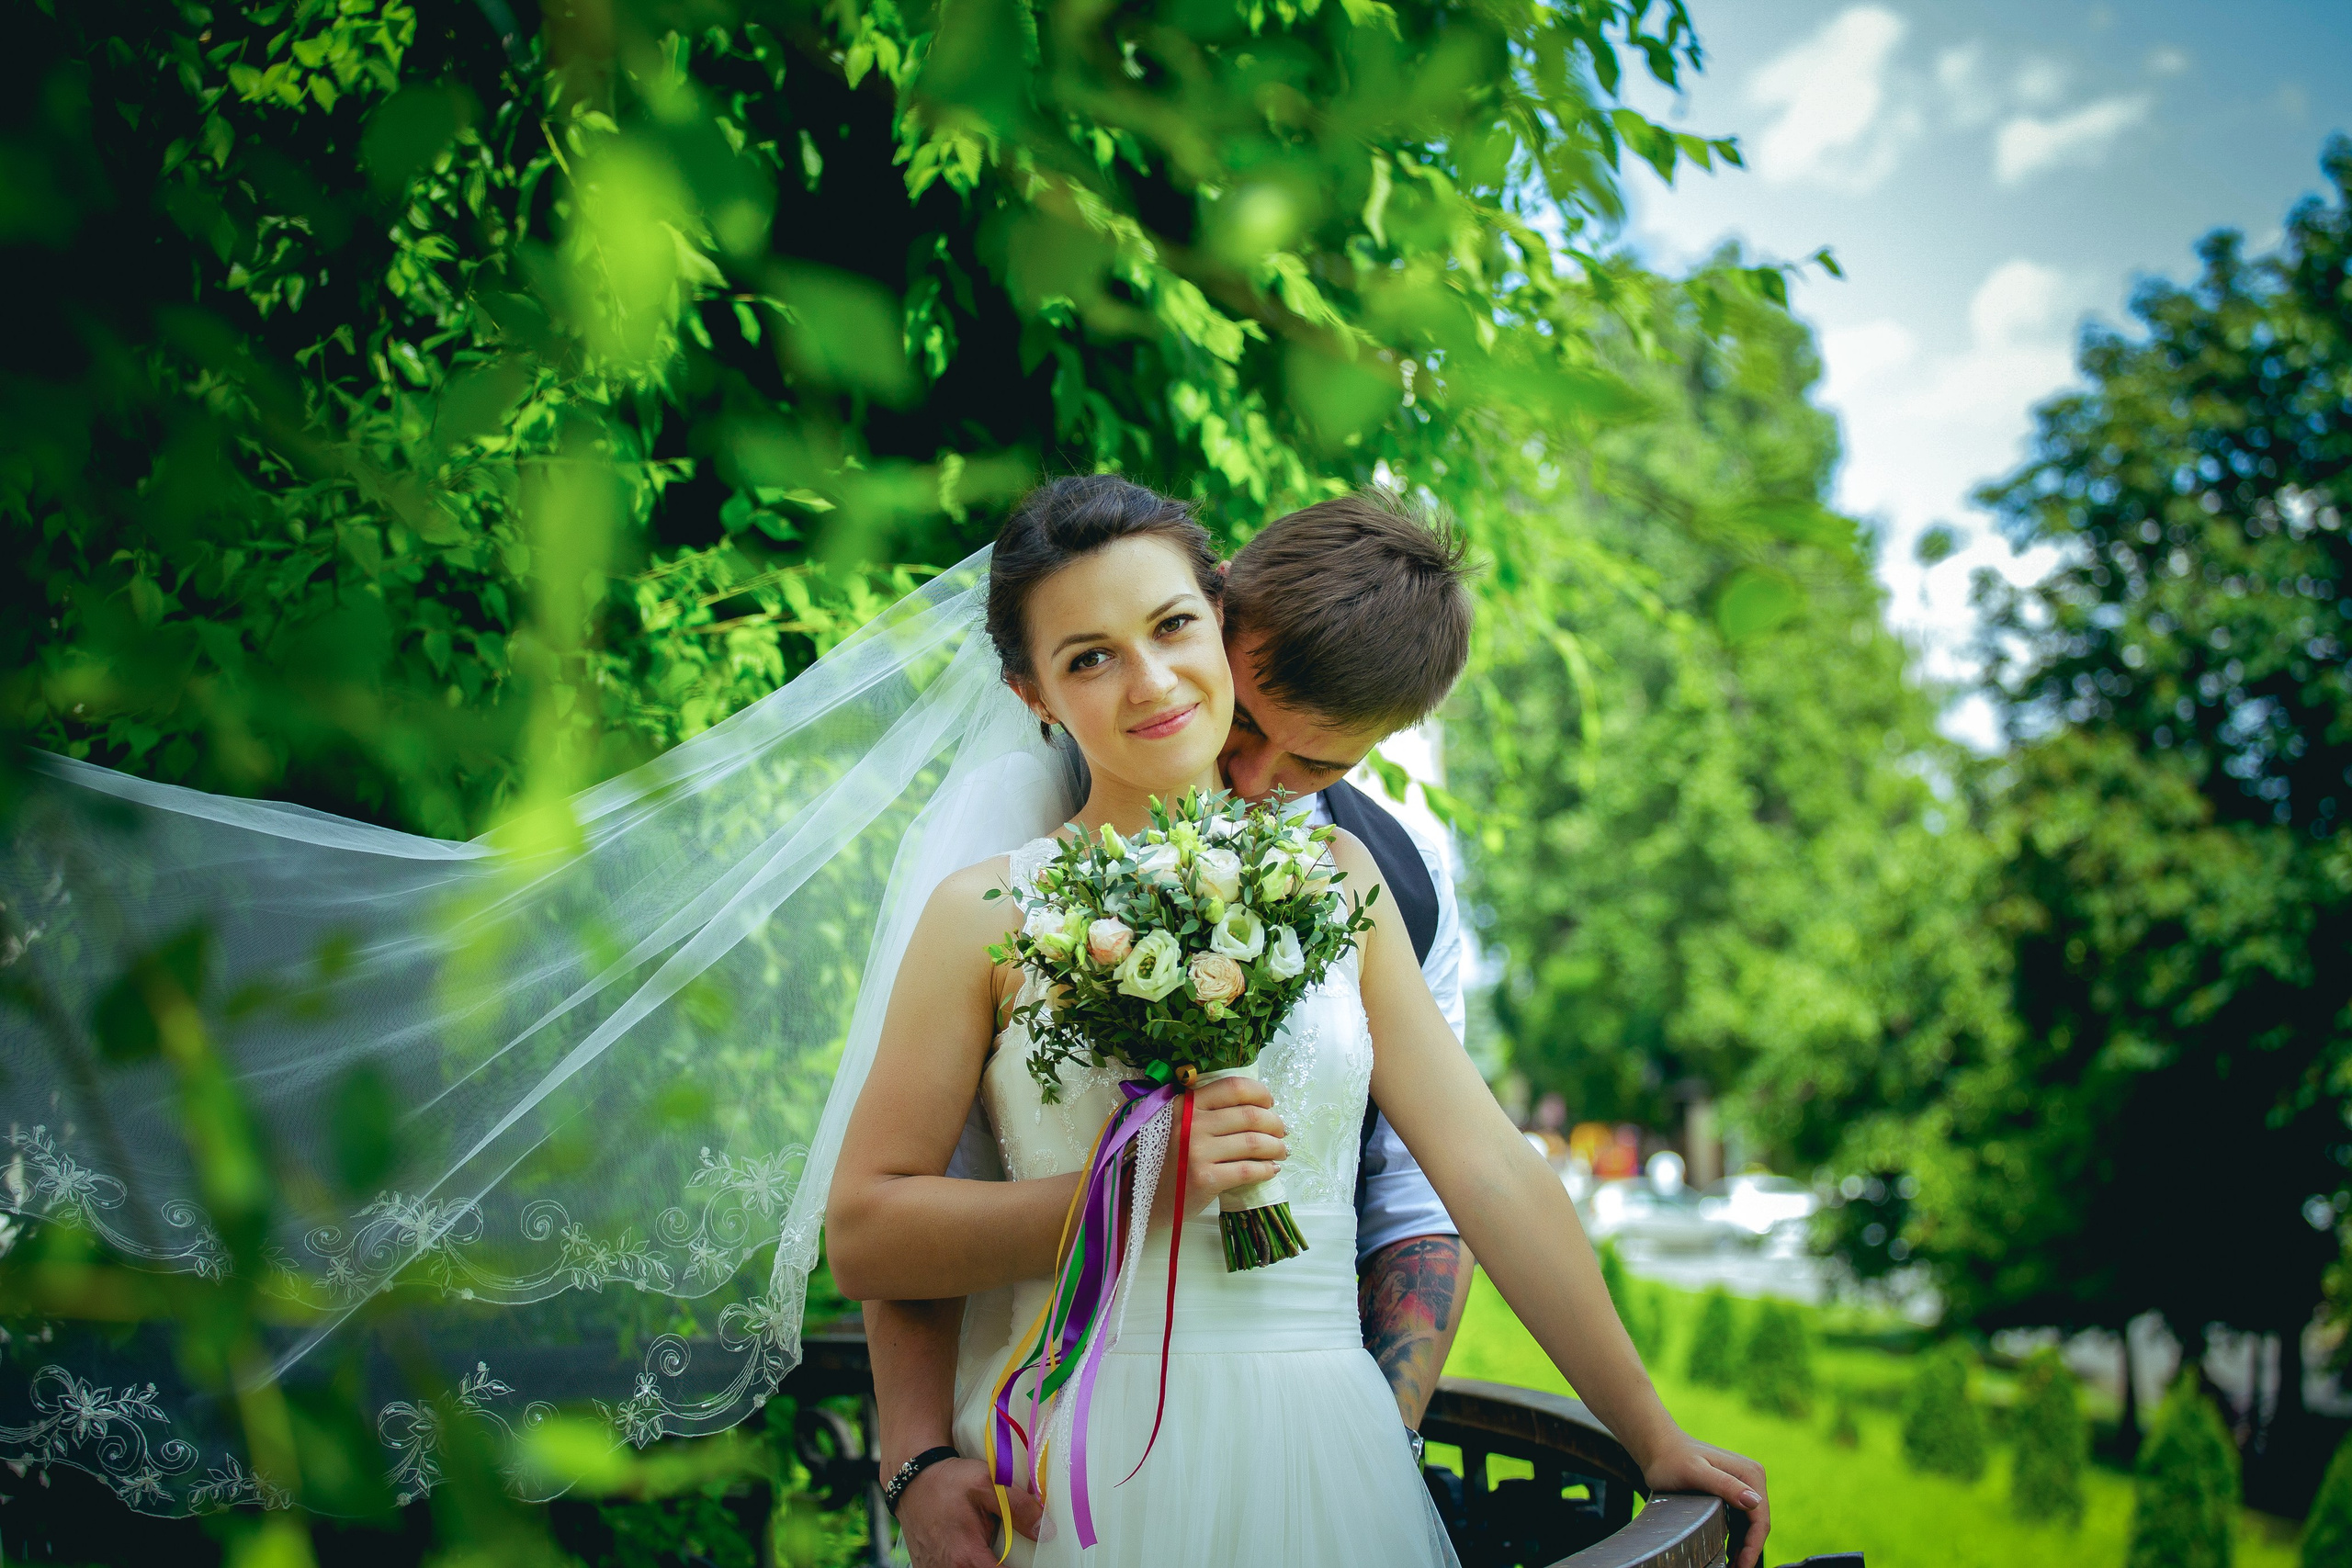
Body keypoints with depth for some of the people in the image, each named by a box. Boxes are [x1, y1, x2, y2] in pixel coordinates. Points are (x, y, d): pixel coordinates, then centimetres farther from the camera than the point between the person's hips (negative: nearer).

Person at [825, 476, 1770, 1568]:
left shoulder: (1332, 874, 7)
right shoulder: (988, 914, -2)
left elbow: (1487, 1168, 6)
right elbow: (862, 1235, -5)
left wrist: (1655, 1440, 5)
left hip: (1320, 1445, 3)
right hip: (1081, 1464, -3)